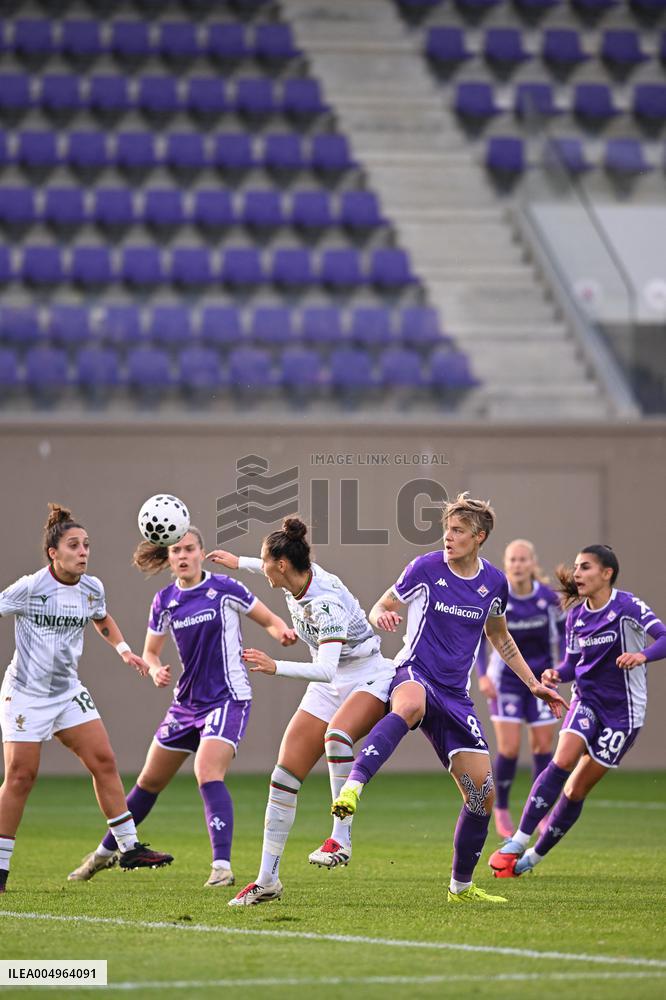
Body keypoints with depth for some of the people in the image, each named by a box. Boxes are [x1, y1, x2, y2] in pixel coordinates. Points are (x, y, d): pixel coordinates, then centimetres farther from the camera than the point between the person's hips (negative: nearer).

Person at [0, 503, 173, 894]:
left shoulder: (91, 588, 1)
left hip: (69, 692, 6)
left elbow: (102, 619, 23)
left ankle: (129, 847, 9)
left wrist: (124, 650, 10)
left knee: (104, 763, 0)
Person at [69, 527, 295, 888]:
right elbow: (150, 651, 14)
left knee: (208, 774, -26)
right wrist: (155, 671, -9)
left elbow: (270, 620, 0)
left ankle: (222, 866, -29)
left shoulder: (224, 589, -8)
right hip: (187, 701, 6)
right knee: (150, 780, 16)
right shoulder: (165, 601, 4)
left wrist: (282, 632, -23)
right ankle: (106, 852, 32)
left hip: (228, 698, -6)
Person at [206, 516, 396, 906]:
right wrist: (238, 562, 36)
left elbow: (326, 669, -40)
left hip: (369, 680, -8)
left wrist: (277, 668, -51)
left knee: (337, 735, -41)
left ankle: (341, 838, -33)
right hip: (328, 687, 8)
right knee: (285, 775, -2)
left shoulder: (326, 603, -29)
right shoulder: (301, 575, -5)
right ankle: (268, 880, 4)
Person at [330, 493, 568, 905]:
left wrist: (533, 683, 22)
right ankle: (352, 788, -59)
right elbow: (381, 608, 6)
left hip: (456, 695, 5)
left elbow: (499, 635, 25)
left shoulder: (494, 582, 7)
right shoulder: (426, 568, -4)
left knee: (483, 793, 1)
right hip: (415, 674, -5)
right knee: (409, 706, -45)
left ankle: (462, 886, 18)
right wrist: (381, 616, -19)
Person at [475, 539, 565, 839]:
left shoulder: (548, 598, -8)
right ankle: (501, 809, 9)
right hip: (505, 679, -2)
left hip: (540, 679, 2)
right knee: (509, 748, -11)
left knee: (543, 745, 0)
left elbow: (562, 632, 7)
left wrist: (562, 663, -9)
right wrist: (482, 676, -12)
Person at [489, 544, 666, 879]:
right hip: (587, 700, 4)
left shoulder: (627, 607, -13)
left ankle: (535, 855, 16)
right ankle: (518, 842, -20)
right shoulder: (576, 616, 4)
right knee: (562, 761, -22)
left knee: (577, 789, 0)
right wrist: (557, 674, -10)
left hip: (622, 710, -4)